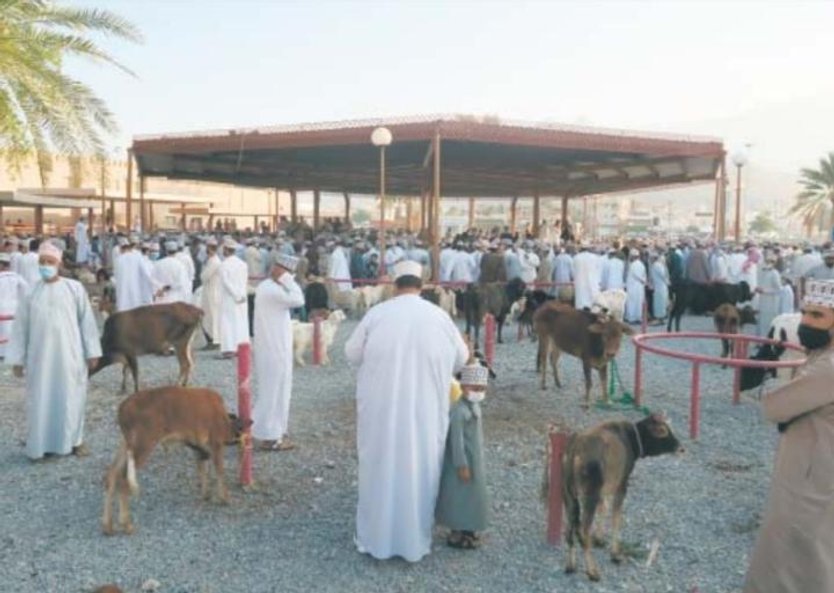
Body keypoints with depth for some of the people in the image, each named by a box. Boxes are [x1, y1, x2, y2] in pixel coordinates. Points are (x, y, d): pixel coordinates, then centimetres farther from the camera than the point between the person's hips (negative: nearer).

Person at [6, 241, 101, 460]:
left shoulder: (74, 288, -2)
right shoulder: (31, 292, 2)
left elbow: (87, 321, 0)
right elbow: (20, 326, 5)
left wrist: (92, 352, -1)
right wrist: (17, 359, 4)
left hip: (69, 355, -1)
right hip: (40, 357, 1)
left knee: (71, 398, 8)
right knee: (41, 400, 7)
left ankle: (74, 440, 22)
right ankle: (40, 444, 19)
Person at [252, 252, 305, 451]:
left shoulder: (267, 287, 13)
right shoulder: (272, 290, -21)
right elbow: (298, 300, -22)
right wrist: (288, 280, -16)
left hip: (273, 347, 11)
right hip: (274, 350, -11)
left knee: (272, 391, 17)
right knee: (273, 392, -2)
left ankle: (271, 432, 26)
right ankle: (270, 437, 7)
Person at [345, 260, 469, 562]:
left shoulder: (377, 313, -4)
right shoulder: (439, 316, -2)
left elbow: (352, 353, 5)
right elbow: (462, 358, 10)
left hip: (381, 409, 0)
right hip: (425, 410, 0)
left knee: (381, 467, 11)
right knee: (418, 469, 11)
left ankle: (376, 537, 22)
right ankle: (415, 540, 20)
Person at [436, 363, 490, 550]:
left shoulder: (474, 406, 6)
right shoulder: (459, 410, -25)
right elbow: (456, 440, -24)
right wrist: (462, 465, -22)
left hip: (474, 460, 10)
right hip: (463, 461, -10)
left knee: (471, 495, 20)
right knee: (460, 496, 2)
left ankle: (467, 529, 34)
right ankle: (457, 534, 15)